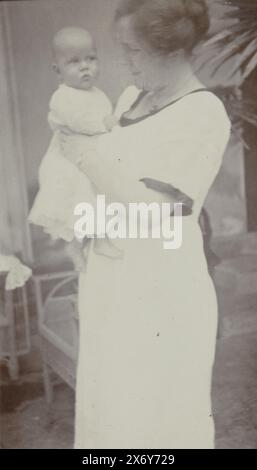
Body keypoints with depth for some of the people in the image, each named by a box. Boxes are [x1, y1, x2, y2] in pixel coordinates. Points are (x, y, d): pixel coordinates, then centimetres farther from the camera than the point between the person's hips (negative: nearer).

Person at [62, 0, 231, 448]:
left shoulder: (203, 116, -15)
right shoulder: (131, 97, 7)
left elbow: (157, 209, -21)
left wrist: (85, 158, -15)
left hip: (162, 285, -7)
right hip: (115, 278, 7)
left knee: (158, 408, 8)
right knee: (113, 396, 18)